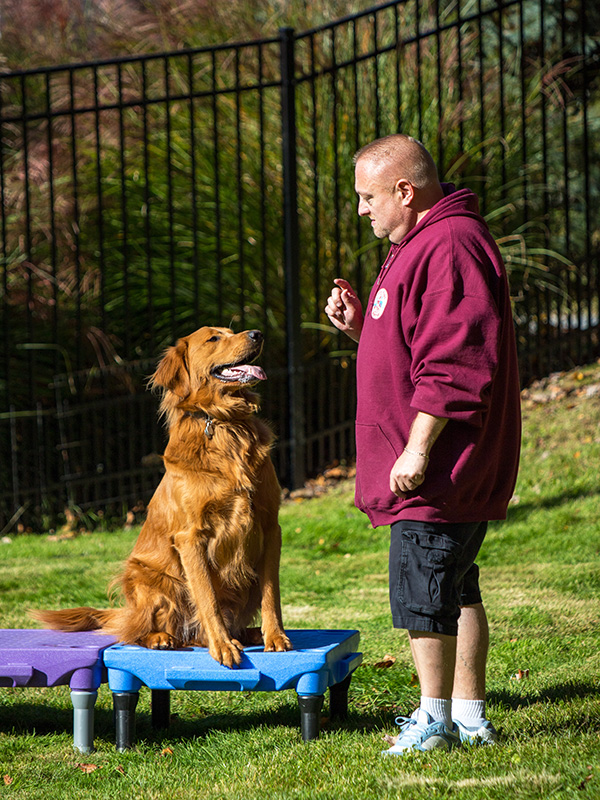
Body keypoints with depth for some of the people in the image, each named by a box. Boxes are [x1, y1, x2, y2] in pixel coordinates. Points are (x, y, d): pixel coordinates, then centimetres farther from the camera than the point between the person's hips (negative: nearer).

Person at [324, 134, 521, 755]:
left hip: (437, 469, -11)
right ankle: (468, 715, 22)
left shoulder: (450, 247, -18)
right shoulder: (419, 245, 18)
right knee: (455, 588, 15)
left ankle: (436, 720, 3)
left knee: (421, 588, -6)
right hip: (444, 470, 11)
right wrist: (361, 326, 10)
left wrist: (418, 448, -24)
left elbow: (453, 365, -24)